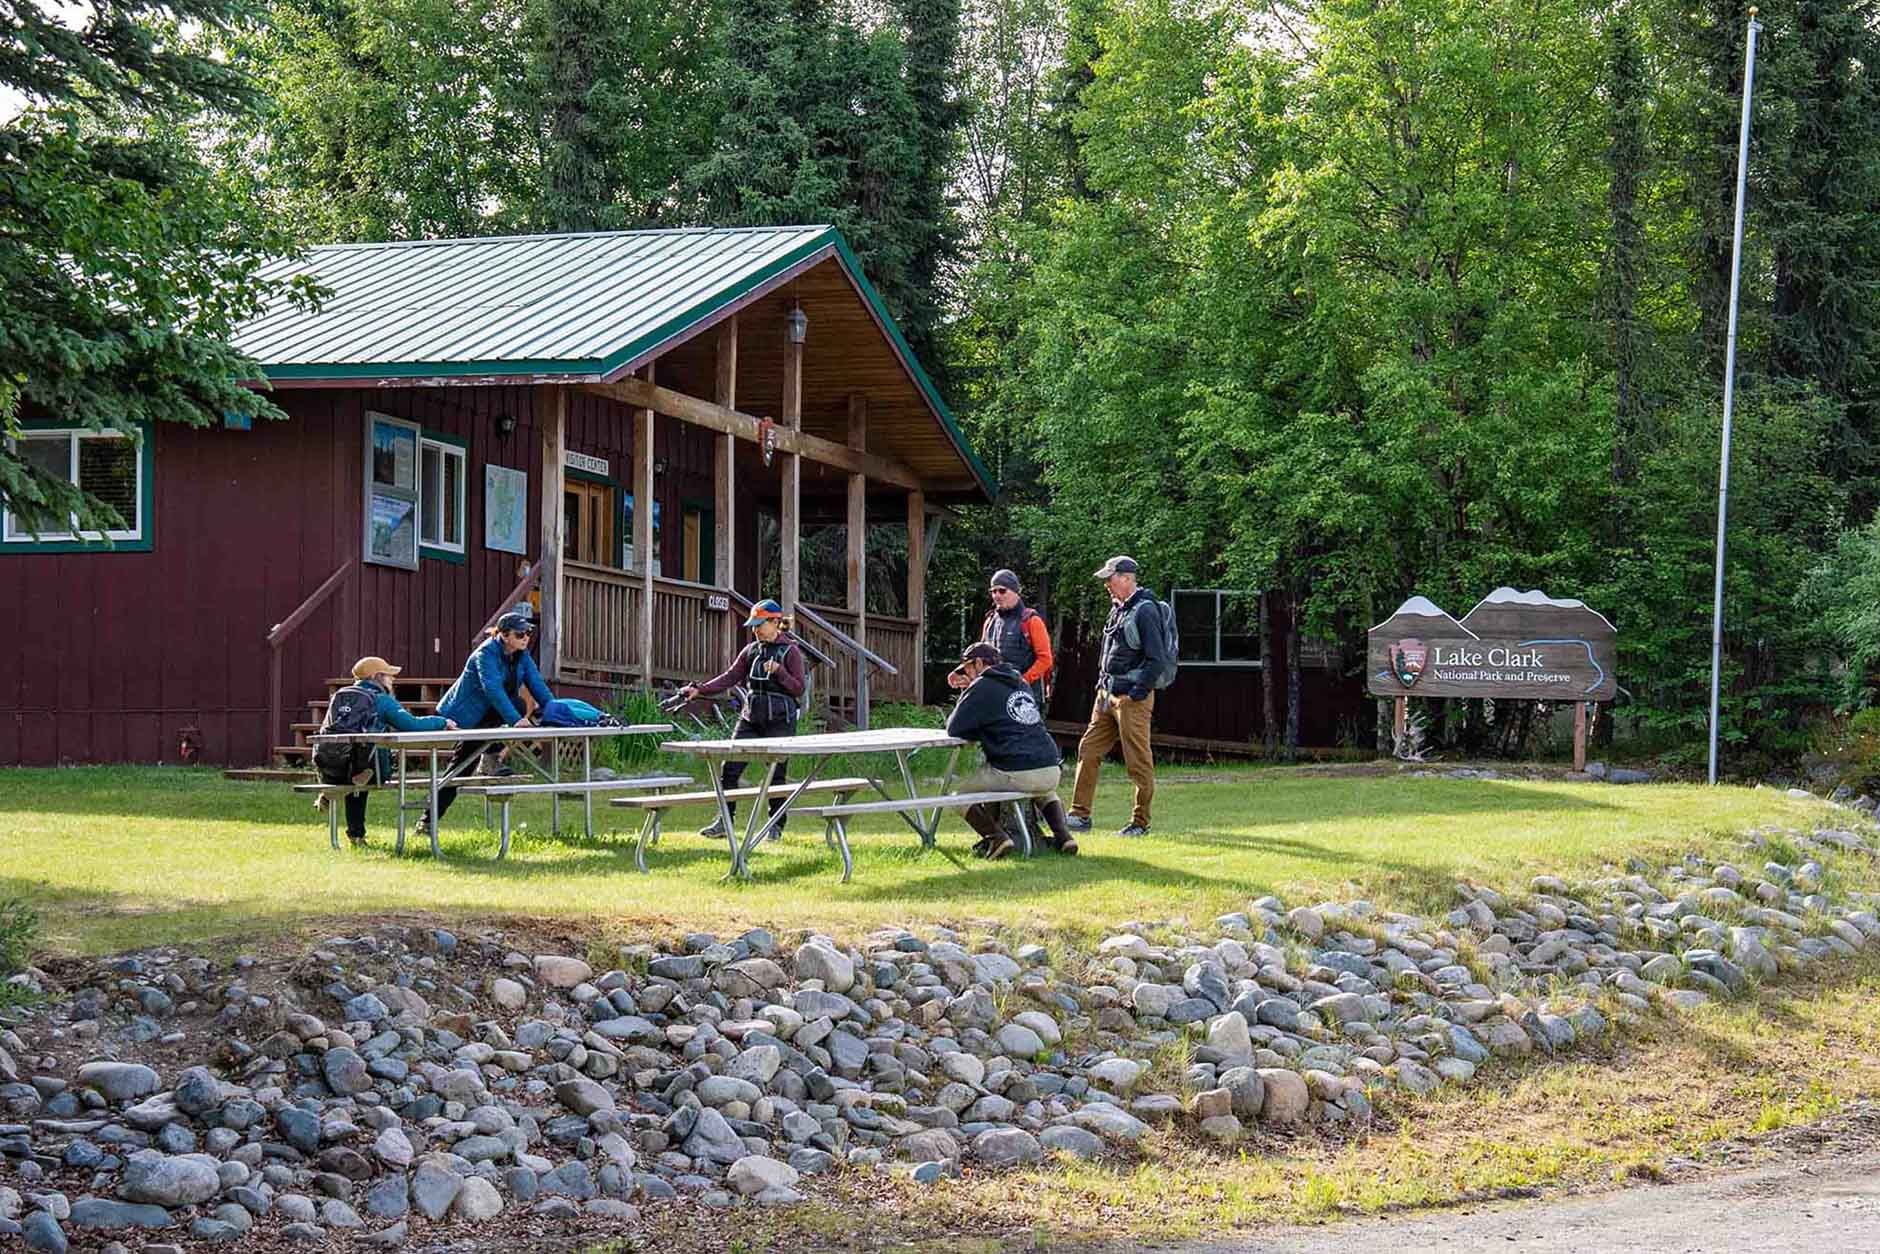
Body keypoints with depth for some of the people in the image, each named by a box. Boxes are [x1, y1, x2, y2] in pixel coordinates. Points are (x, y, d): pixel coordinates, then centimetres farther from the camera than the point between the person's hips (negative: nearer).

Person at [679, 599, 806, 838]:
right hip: (751, 717, 5)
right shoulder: (751, 651, 11)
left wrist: (779, 671, -20)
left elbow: (798, 688, -5)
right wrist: (699, 690, -4)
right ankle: (724, 821, 4)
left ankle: (777, 826, 11)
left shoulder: (790, 651, -3)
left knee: (776, 773, 0)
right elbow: (730, 677, 7)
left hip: (780, 720, -5)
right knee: (730, 768, -2)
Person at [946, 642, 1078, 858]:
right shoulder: (1021, 683, 22)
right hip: (1051, 772, 7)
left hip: (1015, 773, -6)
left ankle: (996, 837, -7)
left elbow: (954, 729, -3)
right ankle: (1063, 835, 17)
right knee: (1047, 792, 41)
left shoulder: (982, 687, -1)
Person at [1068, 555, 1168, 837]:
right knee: (1088, 751, 7)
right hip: (1107, 694, 9)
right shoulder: (1117, 609, 14)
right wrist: (1102, 684, 16)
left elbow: (1157, 658, -18)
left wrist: (1137, 693, -18)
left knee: (1138, 761, -2)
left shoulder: (1145, 611, -13)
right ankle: (1080, 815, 11)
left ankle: (1141, 823, 5)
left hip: (1133, 698, -9)